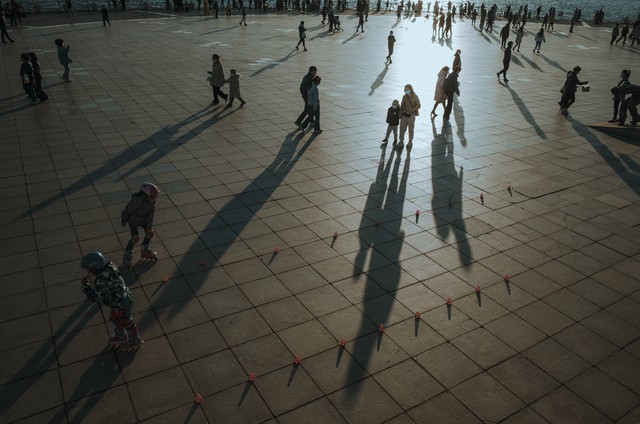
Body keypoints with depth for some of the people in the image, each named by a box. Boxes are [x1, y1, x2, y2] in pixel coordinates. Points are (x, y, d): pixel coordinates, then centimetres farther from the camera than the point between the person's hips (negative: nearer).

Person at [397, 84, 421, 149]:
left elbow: (418, 106, -12)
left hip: (411, 115, -3)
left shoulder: (415, 97, -9)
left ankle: (410, 142, 24)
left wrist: (411, 110, -22)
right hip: (404, 115, 3)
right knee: (402, 128, 1)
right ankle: (401, 142, 9)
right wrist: (400, 114, 6)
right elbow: (402, 106, 9)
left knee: (411, 129, 9)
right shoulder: (404, 97, 3)